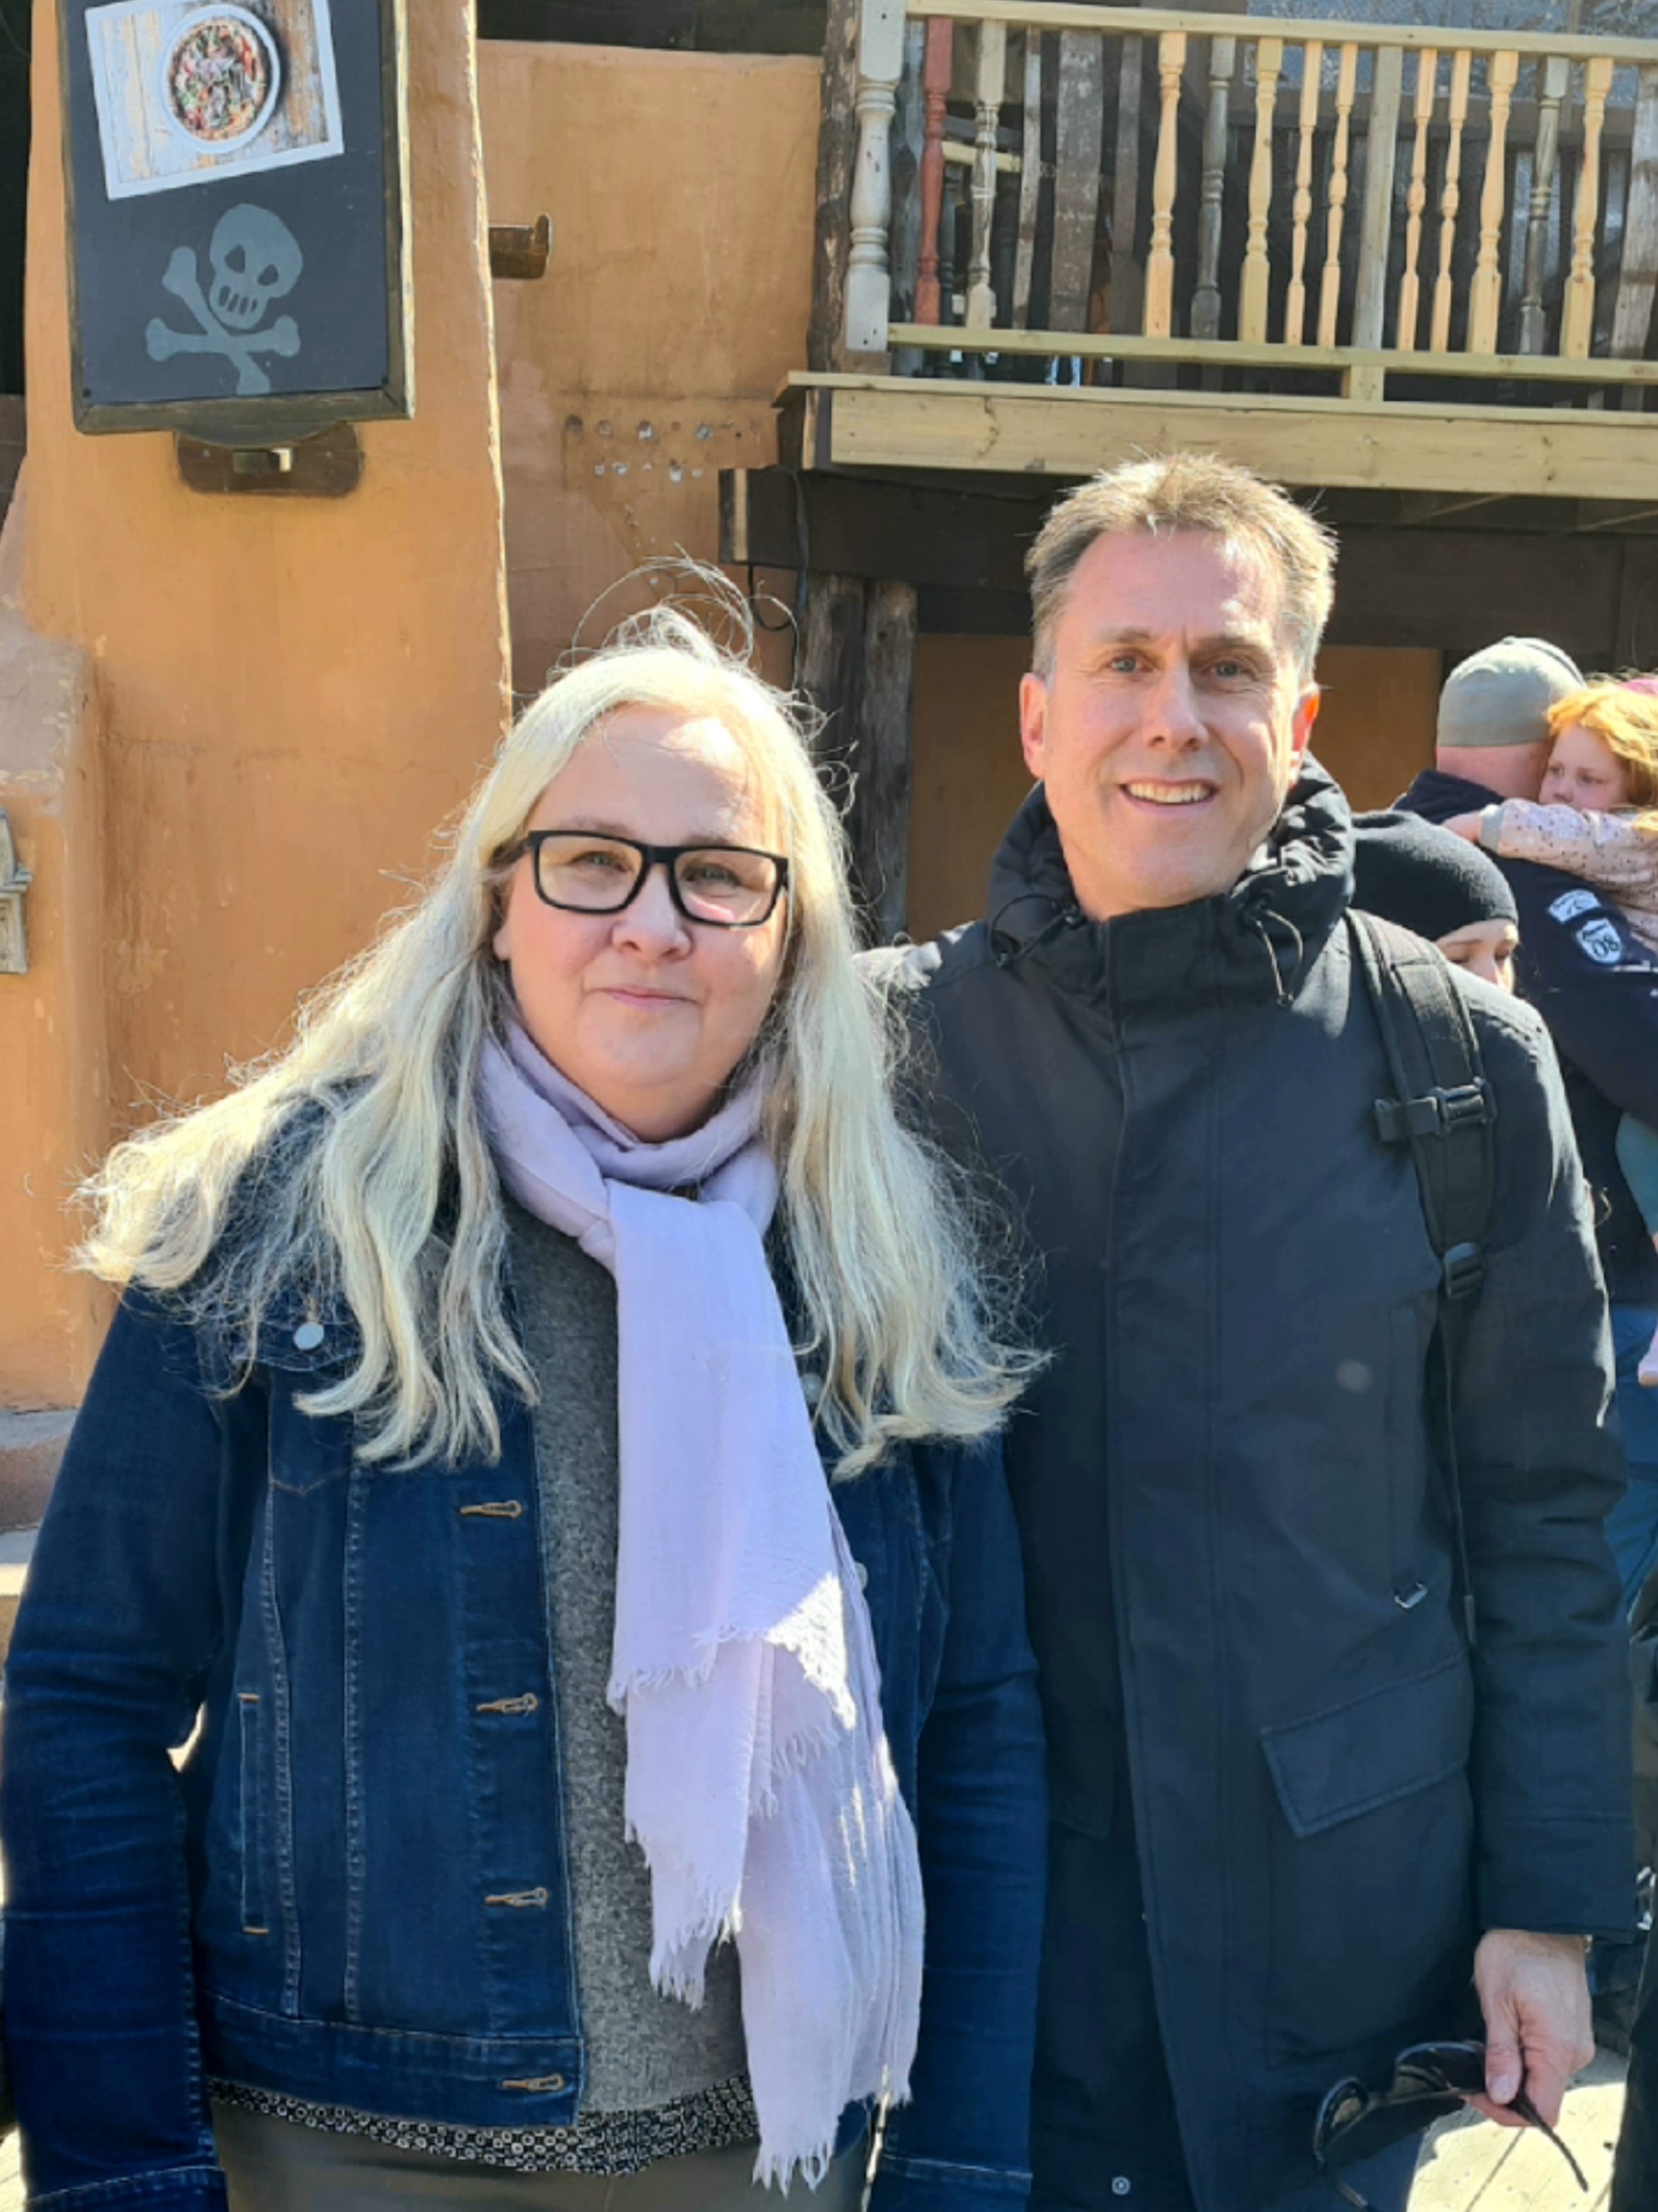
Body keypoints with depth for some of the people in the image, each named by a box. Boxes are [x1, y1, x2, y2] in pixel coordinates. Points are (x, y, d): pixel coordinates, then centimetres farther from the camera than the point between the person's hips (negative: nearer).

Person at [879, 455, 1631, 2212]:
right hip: (984, 1909, 1)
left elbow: (1542, 1521, 0)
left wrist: (1550, 1902, -1)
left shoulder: (1465, 1062, -6)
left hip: (1346, 1915, 0)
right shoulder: (897, 1042, -4)